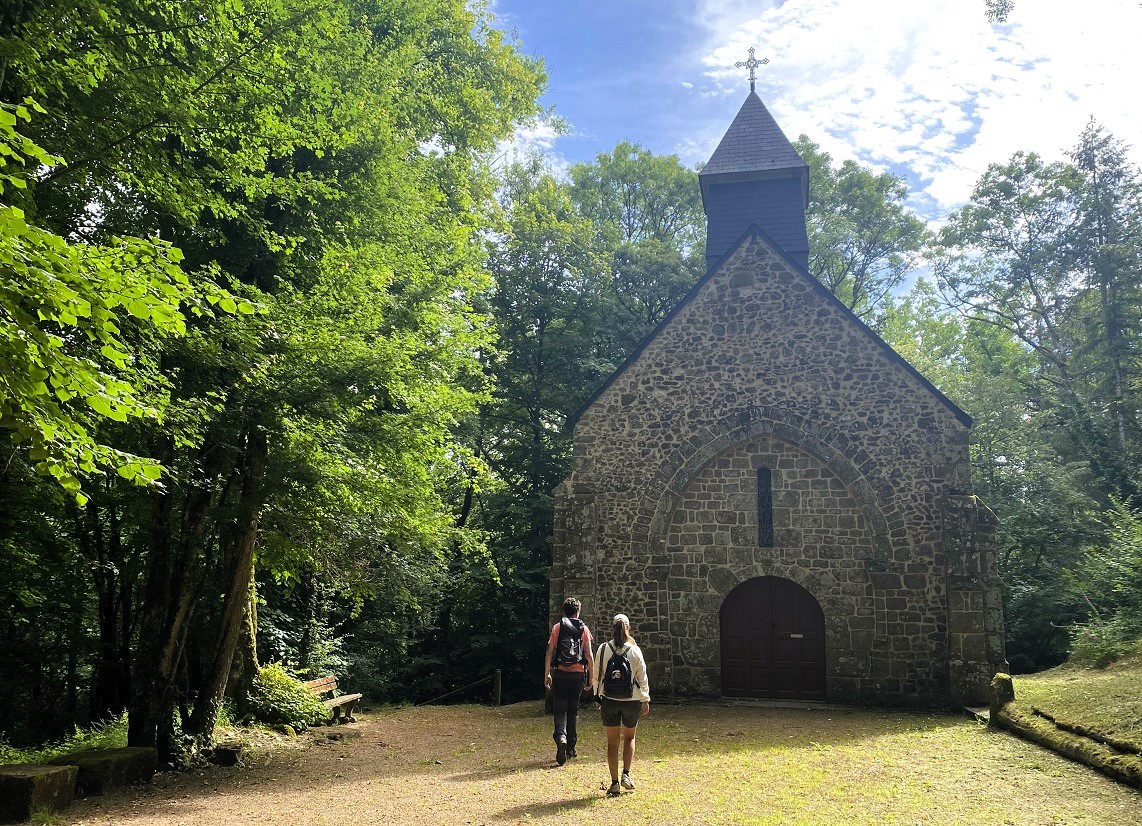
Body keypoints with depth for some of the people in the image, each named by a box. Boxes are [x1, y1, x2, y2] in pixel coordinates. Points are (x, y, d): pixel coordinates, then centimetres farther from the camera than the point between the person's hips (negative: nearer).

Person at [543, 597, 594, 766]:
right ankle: (570, 747, 17)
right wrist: (591, 677, 7)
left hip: (560, 673, -1)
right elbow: (589, 655, 0)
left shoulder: (557, 627, 2)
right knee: (573, 710, 13)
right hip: (578, 674, 1)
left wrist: (546, 674, 4)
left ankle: (561, 737, -24)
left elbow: (550, 652, -2)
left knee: (560, 709, 2)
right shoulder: (584, 629, 2)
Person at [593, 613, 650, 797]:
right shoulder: (635, 650, -7)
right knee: (629, 737, 20)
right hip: (631, 700, 0)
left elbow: (597, 675, 1)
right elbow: (642, 677, -2)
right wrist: (646, 700, 7)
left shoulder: (603, 649, -5)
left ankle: (615, 783, 8)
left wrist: (597, 697, 12)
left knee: (612, 742, 9)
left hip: (609, 700, 0)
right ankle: (626, 775, 7)